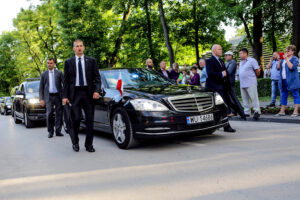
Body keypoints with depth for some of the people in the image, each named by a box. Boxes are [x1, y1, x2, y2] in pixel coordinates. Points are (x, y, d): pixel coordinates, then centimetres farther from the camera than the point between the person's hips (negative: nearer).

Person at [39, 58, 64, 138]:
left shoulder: (59, 73, 9)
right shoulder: (44, 74, 12)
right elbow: (41, 87, 10)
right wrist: (41, 99, 2)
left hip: (58, 96, 0)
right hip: (49, 96, 0)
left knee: (59, 114, 0)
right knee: (49, 114, -7)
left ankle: (58, 131, 7)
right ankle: (50, 131, 2)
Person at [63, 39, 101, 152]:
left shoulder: (91, 61, 9)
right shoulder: (69, 62, 8)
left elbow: (97, 77, 5)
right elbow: (66, 80, 7)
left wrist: (97, 91, -11)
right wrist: (65, 96, -1)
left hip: (88, 93, 1)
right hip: (74, 93, -1)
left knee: (90, 120, 3)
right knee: (76, 119, -2)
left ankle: (89, 144, 13)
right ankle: (75, 143, 18)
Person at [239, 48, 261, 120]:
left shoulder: (252, 61, -5)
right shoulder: (241, 62, 18)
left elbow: (257, 71, -4)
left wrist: (253, 78, 6)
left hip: (251, 84, -8)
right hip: (242, 84, 8)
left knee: (254, 98, -9)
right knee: (245, 99, 10)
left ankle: (257, 112, -5)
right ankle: (247, 112, 16)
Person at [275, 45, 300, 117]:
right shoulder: (283, 59, 17)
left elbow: (292, 67, -20)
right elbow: (278, 67, 11)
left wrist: (286, 59, -16)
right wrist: (279, 60, -1)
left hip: (292, 80, -7)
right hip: (283, 80, 7)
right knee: (283, 95, 9)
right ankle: (282, 111, 14)